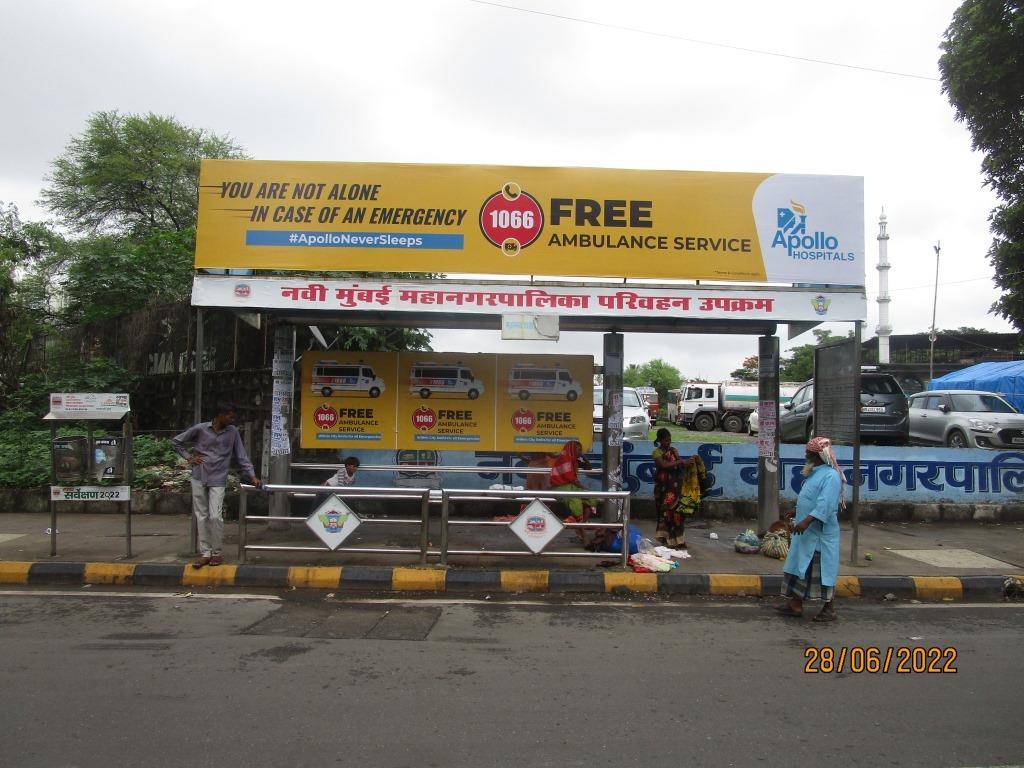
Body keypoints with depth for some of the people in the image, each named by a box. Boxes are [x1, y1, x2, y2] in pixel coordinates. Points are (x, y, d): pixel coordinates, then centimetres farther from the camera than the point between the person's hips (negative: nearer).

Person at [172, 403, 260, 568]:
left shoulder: (232, 432, 1)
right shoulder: (200, 429, -1)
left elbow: (241, 456, 4)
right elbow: (176, 441, 11)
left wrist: (252, 476, -3)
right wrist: (188, 457, 2)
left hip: (218, 480, -1)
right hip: (199, 478, 1)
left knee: (215, 517, -10)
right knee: (201, 517, 5)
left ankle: (217, 552, 6)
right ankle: (205, 553, 13)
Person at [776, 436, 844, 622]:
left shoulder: (831, 476, -18)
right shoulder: (815, 473, 12)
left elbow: (825, 505, -28)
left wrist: (807, 520, -32)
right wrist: (797, 512, 29)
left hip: (821, 533, -10)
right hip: (806, 532, 10)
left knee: (823, 570, 0)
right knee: (799, 566, 12)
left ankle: (830, 609, 11)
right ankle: (795, 604, 18)